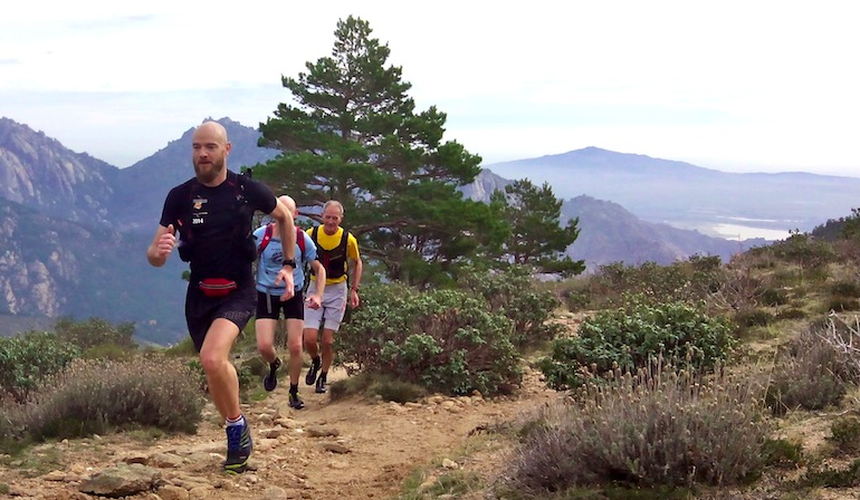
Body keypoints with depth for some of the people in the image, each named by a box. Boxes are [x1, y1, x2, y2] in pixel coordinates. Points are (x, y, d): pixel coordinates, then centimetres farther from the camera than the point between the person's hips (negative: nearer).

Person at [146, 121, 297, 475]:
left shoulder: (248, 190, -10)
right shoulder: (179, 196, -7)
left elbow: (284, 218, 11)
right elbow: (154, 258, -7)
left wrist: (288, 265, 4)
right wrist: (159, 250, -31)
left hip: (238, 292, -3)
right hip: (199, 295, 4)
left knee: (212, 359, -28)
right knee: (217, 367, 16)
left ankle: (237, 427, -5)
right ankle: (238, 440, 39)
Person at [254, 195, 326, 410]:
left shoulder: (303, 239, -8)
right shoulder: (261, 235, -13)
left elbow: (319, 269, 2)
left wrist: (318, 295, -11)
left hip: (293, 295, 1)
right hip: (266, 294, -1)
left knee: (295, 346, -3)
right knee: (264, 346, -11)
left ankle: (294, 393, 16)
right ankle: (274, 366, 27)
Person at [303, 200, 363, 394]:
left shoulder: (348, 239, -10)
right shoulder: (310, 235, -11)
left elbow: (357, 263, 7)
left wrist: (354, 290, 2)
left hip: (337, 290, -1)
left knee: (328, 340, 0)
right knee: (309, 338, -8)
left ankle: (323, 377, 21)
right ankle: (315, 362, 25)